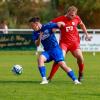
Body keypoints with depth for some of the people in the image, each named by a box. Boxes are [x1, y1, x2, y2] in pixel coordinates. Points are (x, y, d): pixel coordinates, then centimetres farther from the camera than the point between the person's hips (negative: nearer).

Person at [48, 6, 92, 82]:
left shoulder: (77, 18, 1)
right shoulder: (61, 19, -10)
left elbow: (82, 25, 22)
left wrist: (87, 34, 20)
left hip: (74, 42, 2)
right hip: (64, 42, -2)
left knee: (80, 57, -16)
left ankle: (81, 74, 13)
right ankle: (50, 77, -13)